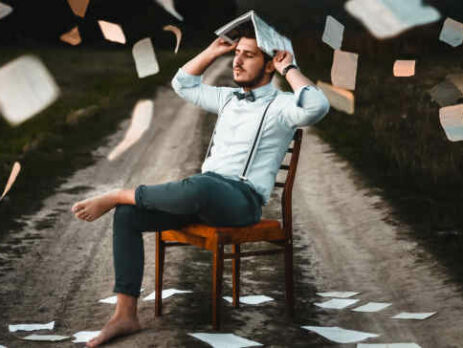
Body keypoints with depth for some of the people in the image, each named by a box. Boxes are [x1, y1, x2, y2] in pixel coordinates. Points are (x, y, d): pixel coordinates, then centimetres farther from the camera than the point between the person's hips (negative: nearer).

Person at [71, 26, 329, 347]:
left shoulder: (281, 105, 0)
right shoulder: (228, 98, 23)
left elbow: (317, 106, -23)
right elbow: (183, 84, 35)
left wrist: (289, 69, -9)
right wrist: (214, 50, 25)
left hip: (243, 199, -7)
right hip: (204, 195, 7)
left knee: (197, 186, -43)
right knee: (127, 215, -12)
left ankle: (118, 195, -17)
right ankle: (126, 315, -13)